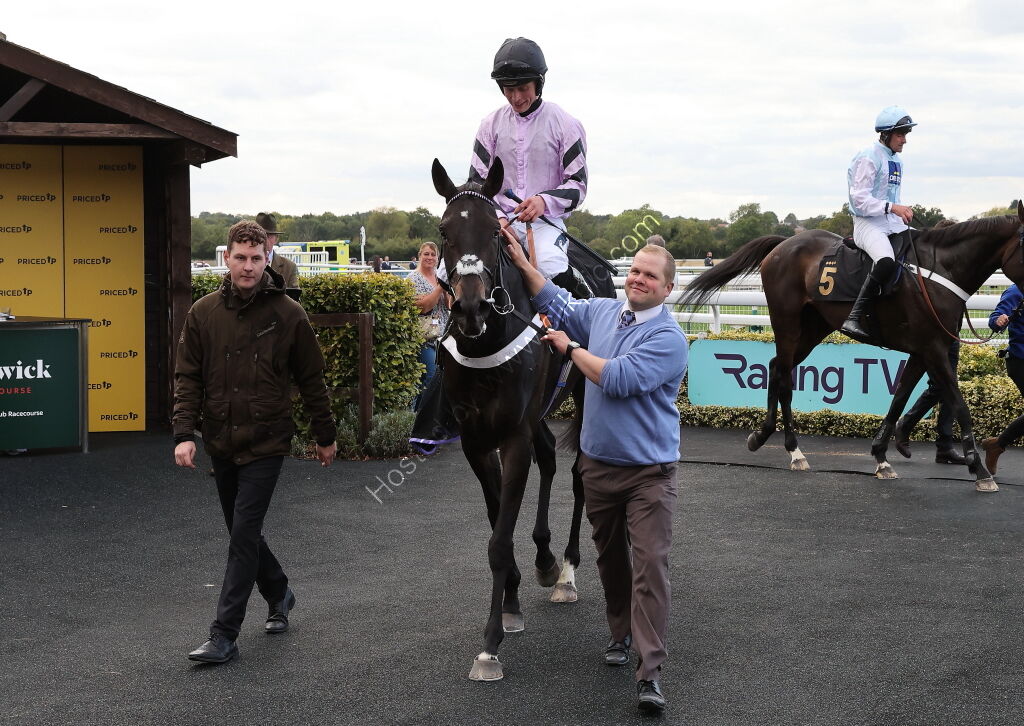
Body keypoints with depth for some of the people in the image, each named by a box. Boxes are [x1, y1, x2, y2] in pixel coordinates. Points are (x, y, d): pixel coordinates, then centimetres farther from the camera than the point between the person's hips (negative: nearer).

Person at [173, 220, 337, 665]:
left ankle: (224, 636, -5)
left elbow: (311, 380, 3)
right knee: (242, 532, 15)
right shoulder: (204, 313, 1)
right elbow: (187, 377, 3)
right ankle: (279, 595, 39)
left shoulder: (287, 315, -5)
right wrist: (184, 432, -9)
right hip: (221, 444, 4)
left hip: (265, 444, -4)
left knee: (244, 536, -8)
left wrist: (325, 436, 8)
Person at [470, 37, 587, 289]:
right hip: (500, 222, 2)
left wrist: (545, 201, -19)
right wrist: (496, 217, -8)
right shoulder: (492, 124, 11)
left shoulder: (565, 124, 3)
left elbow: (578, 183, 1)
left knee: (551, 267, -35)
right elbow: (477, 181, 11)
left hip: (546, 221, -2)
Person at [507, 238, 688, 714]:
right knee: (610, 557, 18)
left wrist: (570, 347, -11)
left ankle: (650, 673, -14)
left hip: (648, 473, -6)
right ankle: (621, 633, 37)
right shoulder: (603, 312, 5)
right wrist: (522, 263, 14)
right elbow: (557, 304, 22)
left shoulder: (668, 338, -15)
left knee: (650, 565, -12)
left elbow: (618, 379, -24)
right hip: (597, 464, 6)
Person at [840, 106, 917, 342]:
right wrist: (892, 207, -23)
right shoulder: (869, 158, -8)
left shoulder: (896, 161, 19)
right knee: (886, 261, -36)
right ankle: (854, 318, -37)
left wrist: (902, 214, 11)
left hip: (893, 223, 9)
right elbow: (860, 199, -16)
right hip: (867, 223, -9)